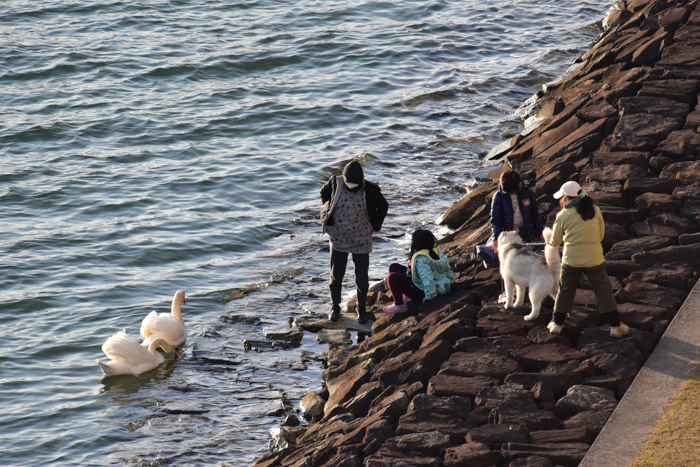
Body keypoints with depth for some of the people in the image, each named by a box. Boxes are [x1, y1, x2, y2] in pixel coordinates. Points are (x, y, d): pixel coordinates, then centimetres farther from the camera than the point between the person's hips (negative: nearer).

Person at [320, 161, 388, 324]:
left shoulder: (370, 190, -17)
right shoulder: (336, 183, -14)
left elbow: (383, 206, 2)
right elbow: (323, 193, 10)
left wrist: (374, 226, -1)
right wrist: (329, 211, 3)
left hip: (361, 241, -1)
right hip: (338, 238, 1)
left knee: (362, 277, 4)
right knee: (336, 275, 8)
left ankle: (361, 309, 22)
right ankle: (335, 307, 27)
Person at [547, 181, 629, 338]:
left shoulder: (564, 215, -6)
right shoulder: (595, 210, 0)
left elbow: (555, 241, 4)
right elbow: (601, 235, 8)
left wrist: (551, 242, 27)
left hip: (571, 259, -1)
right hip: (594, 258, 1)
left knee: (565, 291, 16)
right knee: (603, 291, 8)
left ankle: (557, 324, 26)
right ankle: (615, 326, 8)